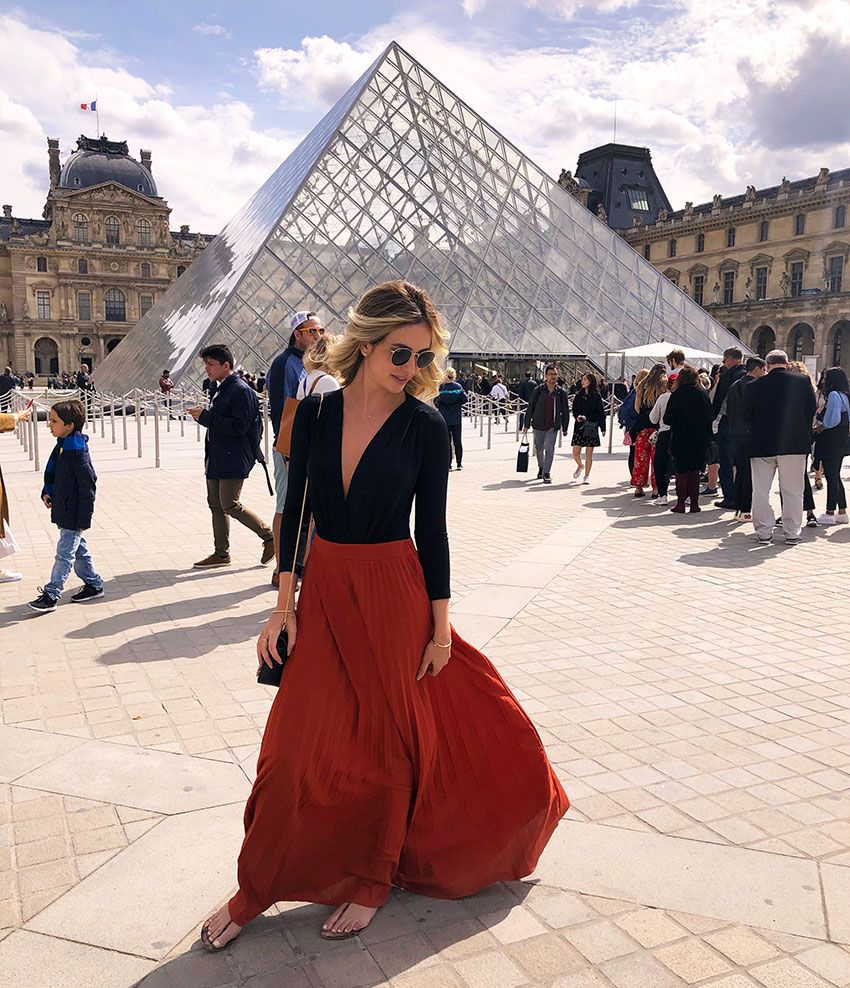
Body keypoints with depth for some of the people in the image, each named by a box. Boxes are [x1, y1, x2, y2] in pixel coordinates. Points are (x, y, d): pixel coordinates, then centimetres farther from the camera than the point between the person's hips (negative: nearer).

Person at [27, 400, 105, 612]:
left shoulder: (78, 451, -20)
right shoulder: (62, 446, 7)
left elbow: (88, 486, -19)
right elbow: (52, 473, 22)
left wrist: (84, 519, -18)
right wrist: (47, 492, 4)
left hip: (74, 515, -9)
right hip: (64, 512, 9)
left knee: (64, 554, -2)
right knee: (78, 550, 17)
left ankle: (51, 595, 2)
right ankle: (93, 584, 29)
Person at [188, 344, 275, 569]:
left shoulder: (241, 391, -14)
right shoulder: (220, 390, 17)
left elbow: (238, 426, -22)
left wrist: (205, 417, -19)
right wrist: (202, 415, 7)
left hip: (234, 460, -10)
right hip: (217, 458, 10)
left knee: (230, 505, -9)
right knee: (215, 504, 11)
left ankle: (269, 536, 6)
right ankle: (221, 553, 20)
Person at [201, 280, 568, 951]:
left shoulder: (425, 425, -9)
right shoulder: (316, 412, -1)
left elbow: (432, 530, -6)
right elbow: (295, 509, 3)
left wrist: (440, 625, -5)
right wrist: (285, 604, 1)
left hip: (393, 595, -3)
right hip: (323, 592, 3)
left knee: (386, 740, 11)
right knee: (296, 743, 9)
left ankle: (373, 880, 33)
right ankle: (255, 892, 28)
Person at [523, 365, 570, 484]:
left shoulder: (561, 392, 0)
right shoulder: (538, 390, -2)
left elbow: (565, 411, 6)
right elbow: (530, 408, 2)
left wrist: (565, 428, 5)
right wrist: (526, 425, 1)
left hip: (553, 426, -1)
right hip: (539, 425, 1)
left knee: (549, 449, -10)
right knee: (539, 448, 14)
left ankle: (546, 473, -6)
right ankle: (541, 468, 36)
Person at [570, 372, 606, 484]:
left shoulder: (596, 396, -1)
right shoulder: (579, 395, 8)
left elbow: (601, 412, -1)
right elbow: (574, 409, 12)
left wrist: (603, 428, -3)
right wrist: (577, 417, -10)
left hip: (591, 426, -3)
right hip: (579, 426, 3)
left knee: (589, 453, 1)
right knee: (575, 452, 0)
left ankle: (587, 476, 13)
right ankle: (580, 466, 31)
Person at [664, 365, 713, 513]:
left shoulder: (676, 395, -9)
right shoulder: (703, 394, 0)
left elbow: (667, 419, -8)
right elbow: (710, 416, 4)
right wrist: (707, 436, 12)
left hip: (680, 438, -2)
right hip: (699, 438, 2)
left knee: (681, 470, 4)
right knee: (695, 470, 9)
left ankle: (680, 503, 3)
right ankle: (694, 502, 8)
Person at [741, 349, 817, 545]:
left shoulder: (754, 386, -5)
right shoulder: (802, 382, -3)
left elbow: (745, 415, 1)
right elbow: (812, 410, 4)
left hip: (762, 446, 0)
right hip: (795, 445, 1)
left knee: (761, 491, 9)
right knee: (793, 492, 9)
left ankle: (763, 532, 10)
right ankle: (792, 533, 12)